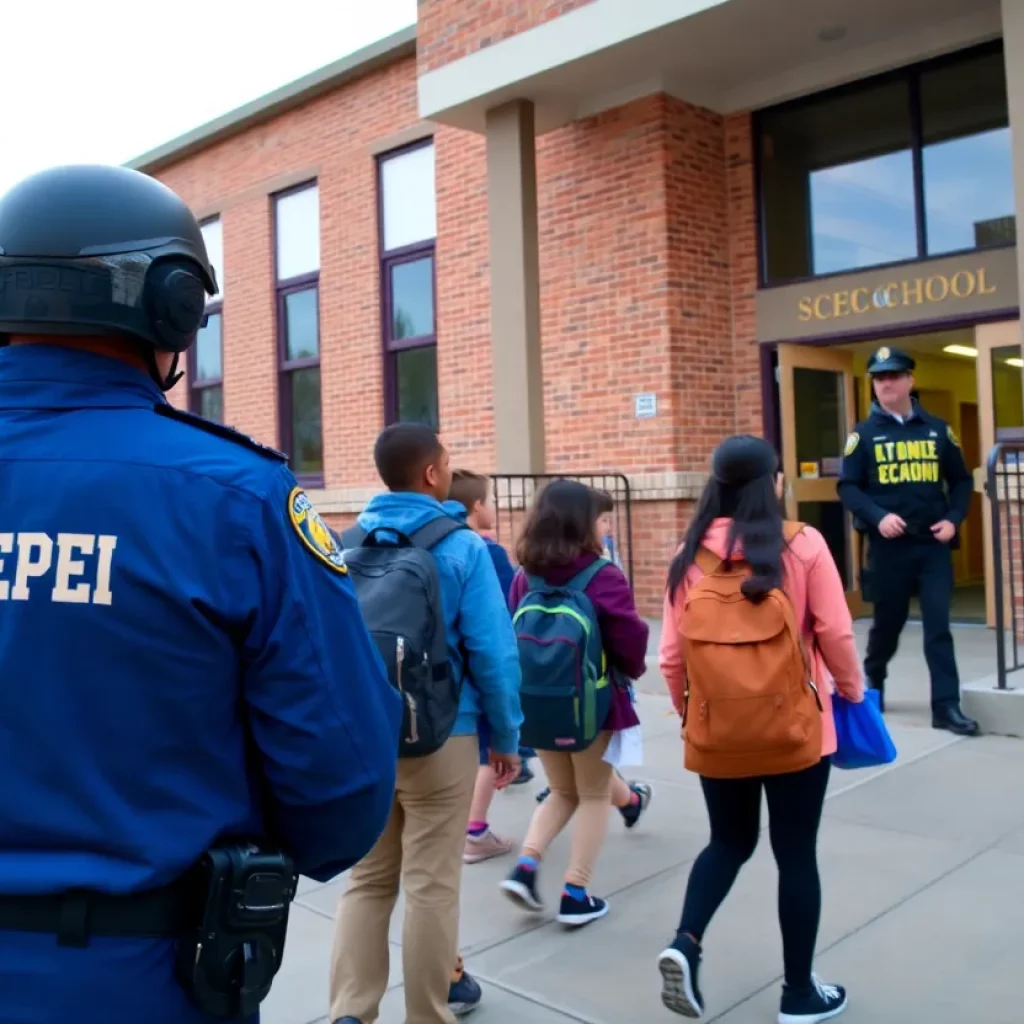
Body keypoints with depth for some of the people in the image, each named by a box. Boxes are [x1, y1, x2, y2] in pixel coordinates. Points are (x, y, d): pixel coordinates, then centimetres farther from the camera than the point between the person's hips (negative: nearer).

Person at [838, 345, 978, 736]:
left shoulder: (937, 429, 7)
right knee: (888, 622, 11)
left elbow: (961, 479, 12)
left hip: (933, 544, 1)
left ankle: (946, 706, 2)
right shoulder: (864, 433, 0)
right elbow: (847, 487, -3)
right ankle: (872, 685, 35)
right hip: (888, 545, -1)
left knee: (938, 625, -3)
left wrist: (954, 519, -3)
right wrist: (877, 516, -18)